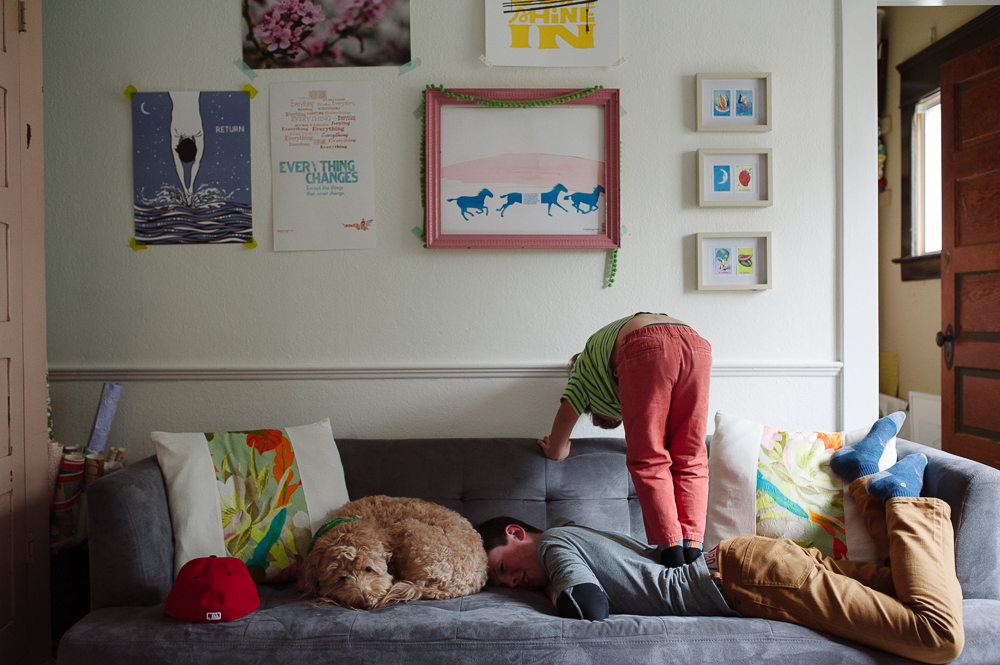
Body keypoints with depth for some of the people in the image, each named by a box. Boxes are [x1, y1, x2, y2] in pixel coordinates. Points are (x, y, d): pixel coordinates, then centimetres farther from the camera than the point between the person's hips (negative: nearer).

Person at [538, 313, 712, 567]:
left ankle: (670, 546, -8)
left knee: (648, 461, 3)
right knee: (689, 460, 11)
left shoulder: (586, 363, 37)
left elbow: (567, 412, 33)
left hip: (647, 351, -4)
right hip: (697, 345, 5)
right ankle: (692, 546, 1)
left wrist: (556, 451, 51)